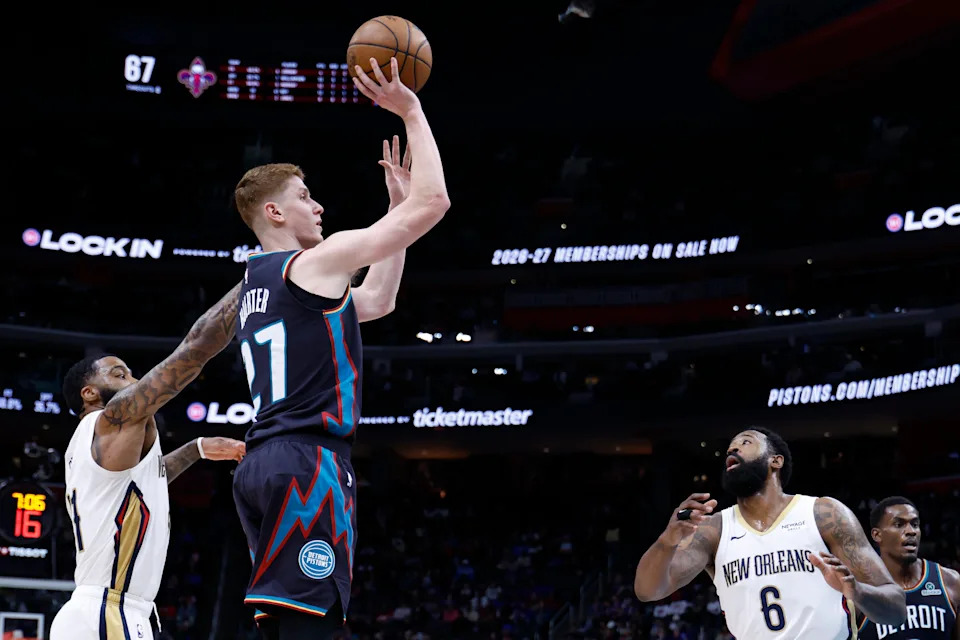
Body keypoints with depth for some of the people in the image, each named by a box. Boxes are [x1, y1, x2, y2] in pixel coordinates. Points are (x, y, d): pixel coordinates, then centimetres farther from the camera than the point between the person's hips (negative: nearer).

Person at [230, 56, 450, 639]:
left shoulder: (256, 282, 24)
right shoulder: (315, 262, -4)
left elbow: (376, 301, 34)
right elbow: (435, 202, -6)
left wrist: (398, 201, 32)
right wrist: (411, 112, 5)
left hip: (263, 464, 10)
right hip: (308, 465, -10)